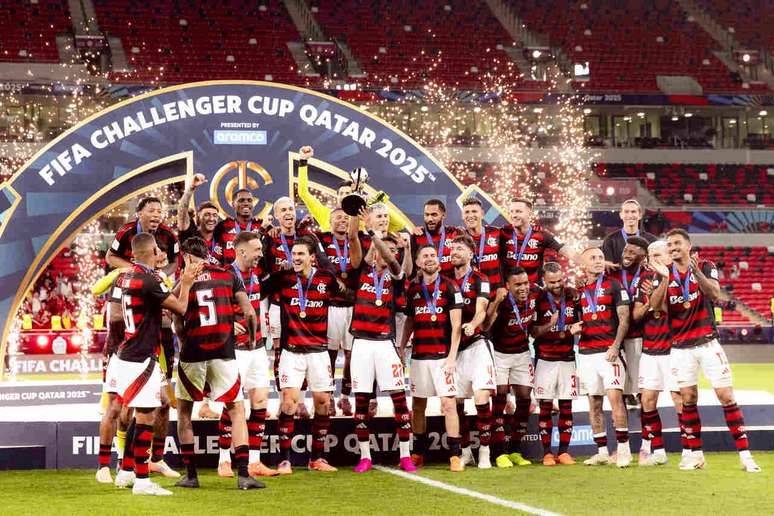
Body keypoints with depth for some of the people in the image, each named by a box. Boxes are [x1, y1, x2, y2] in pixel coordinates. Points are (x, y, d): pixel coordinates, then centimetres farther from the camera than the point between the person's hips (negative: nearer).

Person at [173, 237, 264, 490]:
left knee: (184, 411, 16)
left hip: (192, 354, 0)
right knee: (237, 411, 7)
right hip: (224, 353, 0)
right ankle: (243, 474, -4)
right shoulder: (229, 276, 4)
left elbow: (178, 326, 2)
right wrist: (252, 338, 18)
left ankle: (191, 474, 15)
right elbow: (250, 313, 0)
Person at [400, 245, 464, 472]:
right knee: (418, 405, 9)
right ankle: (418, 453, 18)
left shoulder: (449, 287, -2)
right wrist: (401, 348, 10)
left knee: (449, 404, -8)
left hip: (442, 355, -4)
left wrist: (452, 356, -11)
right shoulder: (413, 288, 11)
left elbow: (456, 325, -5)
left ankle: (455, 455, -6)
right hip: (419, 355, 4)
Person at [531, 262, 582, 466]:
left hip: (568, 358, 2)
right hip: (545, 359, -2)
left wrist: (575, 329, -8)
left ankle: (564, 451, 8)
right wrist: (550, 325, -19)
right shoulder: (538, 300, -4)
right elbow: (533, 332, -2)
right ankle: (547, 453, 2)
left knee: (566, 406, 2)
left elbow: (580, 324, 13)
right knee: (545, 406, -2)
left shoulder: (573, 296, 2)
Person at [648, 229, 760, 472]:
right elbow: (659, 306, -11)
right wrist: (665, 278, -26)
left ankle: (745, 454, -5)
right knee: (688, 399, 1)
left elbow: (714, 293, -19)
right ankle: (695, 454, 12)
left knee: (726, 396, -6)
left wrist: (697, 271, -34)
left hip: (707, 342, -2)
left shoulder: (705, 267, 0)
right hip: (680, 347, 2)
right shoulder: (664, 273, 4)